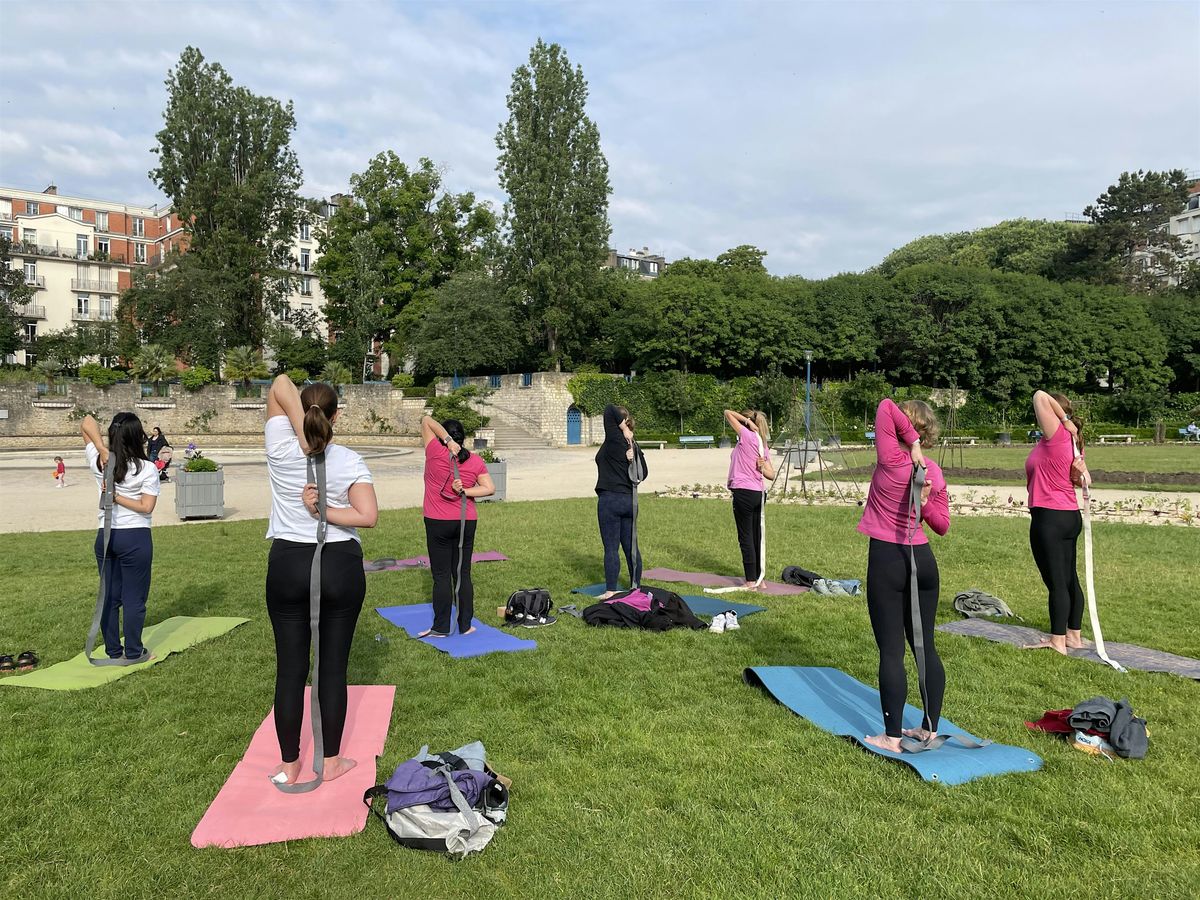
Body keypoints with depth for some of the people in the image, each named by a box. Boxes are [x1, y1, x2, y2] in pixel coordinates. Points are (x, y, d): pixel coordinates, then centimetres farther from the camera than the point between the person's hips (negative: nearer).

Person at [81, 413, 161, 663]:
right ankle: (134, 652, 12)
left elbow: (88, 422, 6)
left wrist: (103, 449, -9)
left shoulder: (99, 463, 1)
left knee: (109, 596, 13)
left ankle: (113, 651, 22)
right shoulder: (147, 469, -10)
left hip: (104, 536, 5)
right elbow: (147, 507, -15)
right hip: (135, 538, -5)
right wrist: (117, 498, -13)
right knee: (134, 598, 4)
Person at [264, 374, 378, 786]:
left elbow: (280, 386, -7)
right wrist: (325, 512, -14)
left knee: (290, 668, 9)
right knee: (333, 668, 9)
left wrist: (304, 437, -17)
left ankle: (289, 764, 21)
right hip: (341, 567, -1)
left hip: (287, 566, 1)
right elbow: (369, 515, -17)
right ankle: (331, 762, 21)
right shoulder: (349, 461, -8)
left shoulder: (282, 451, -5)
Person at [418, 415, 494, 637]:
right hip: (467, 523, 4)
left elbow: (427, 421, -4)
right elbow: (489, 488, -2)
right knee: (463, 574, 10)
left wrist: (447, 442, -15)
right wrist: (465, 491, -10)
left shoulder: (436, 453, -10)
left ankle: (441, 628, 8)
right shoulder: (475, 460, 1)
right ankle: (465, 625, 15)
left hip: (438, 523, -3)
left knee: (441, 576, 3)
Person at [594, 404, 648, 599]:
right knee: (630, 546, 13)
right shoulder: (634, 446, 10)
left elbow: (609, 409, -14)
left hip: (610, 499, -7)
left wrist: (624, 430, -11)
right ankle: (636, 587, 19)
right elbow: (643, 472, 11)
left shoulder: (614, 439, -10)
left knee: (611, 548, -3)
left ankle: (611, 591, -1)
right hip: (629, 499, 7)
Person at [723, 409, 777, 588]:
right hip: (758, 493, 8)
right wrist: (762, 468, -6)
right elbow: (771, 475, 12)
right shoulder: (763, 446, 15)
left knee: (746, 538, -1)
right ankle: (759, 578, 23)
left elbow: (728, 413, -1)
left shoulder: (747, 436, -8)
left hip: (743, 492, -8)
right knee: (756, 537, 15)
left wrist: (747, 421, -5)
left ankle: (751, 582, 3)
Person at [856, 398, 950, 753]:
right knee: (925, 646, 14)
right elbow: (942, 525, 11)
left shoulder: (892, 458, -13)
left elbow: (886, 406, -14)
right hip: (923, 559, 6)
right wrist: (925, 503, -5)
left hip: (886, 558, -6)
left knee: (891, 650, -1)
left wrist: (913, 445, -15)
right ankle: (930, 728, 24)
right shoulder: (935, 473, 6)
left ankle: (892, 737, 6)